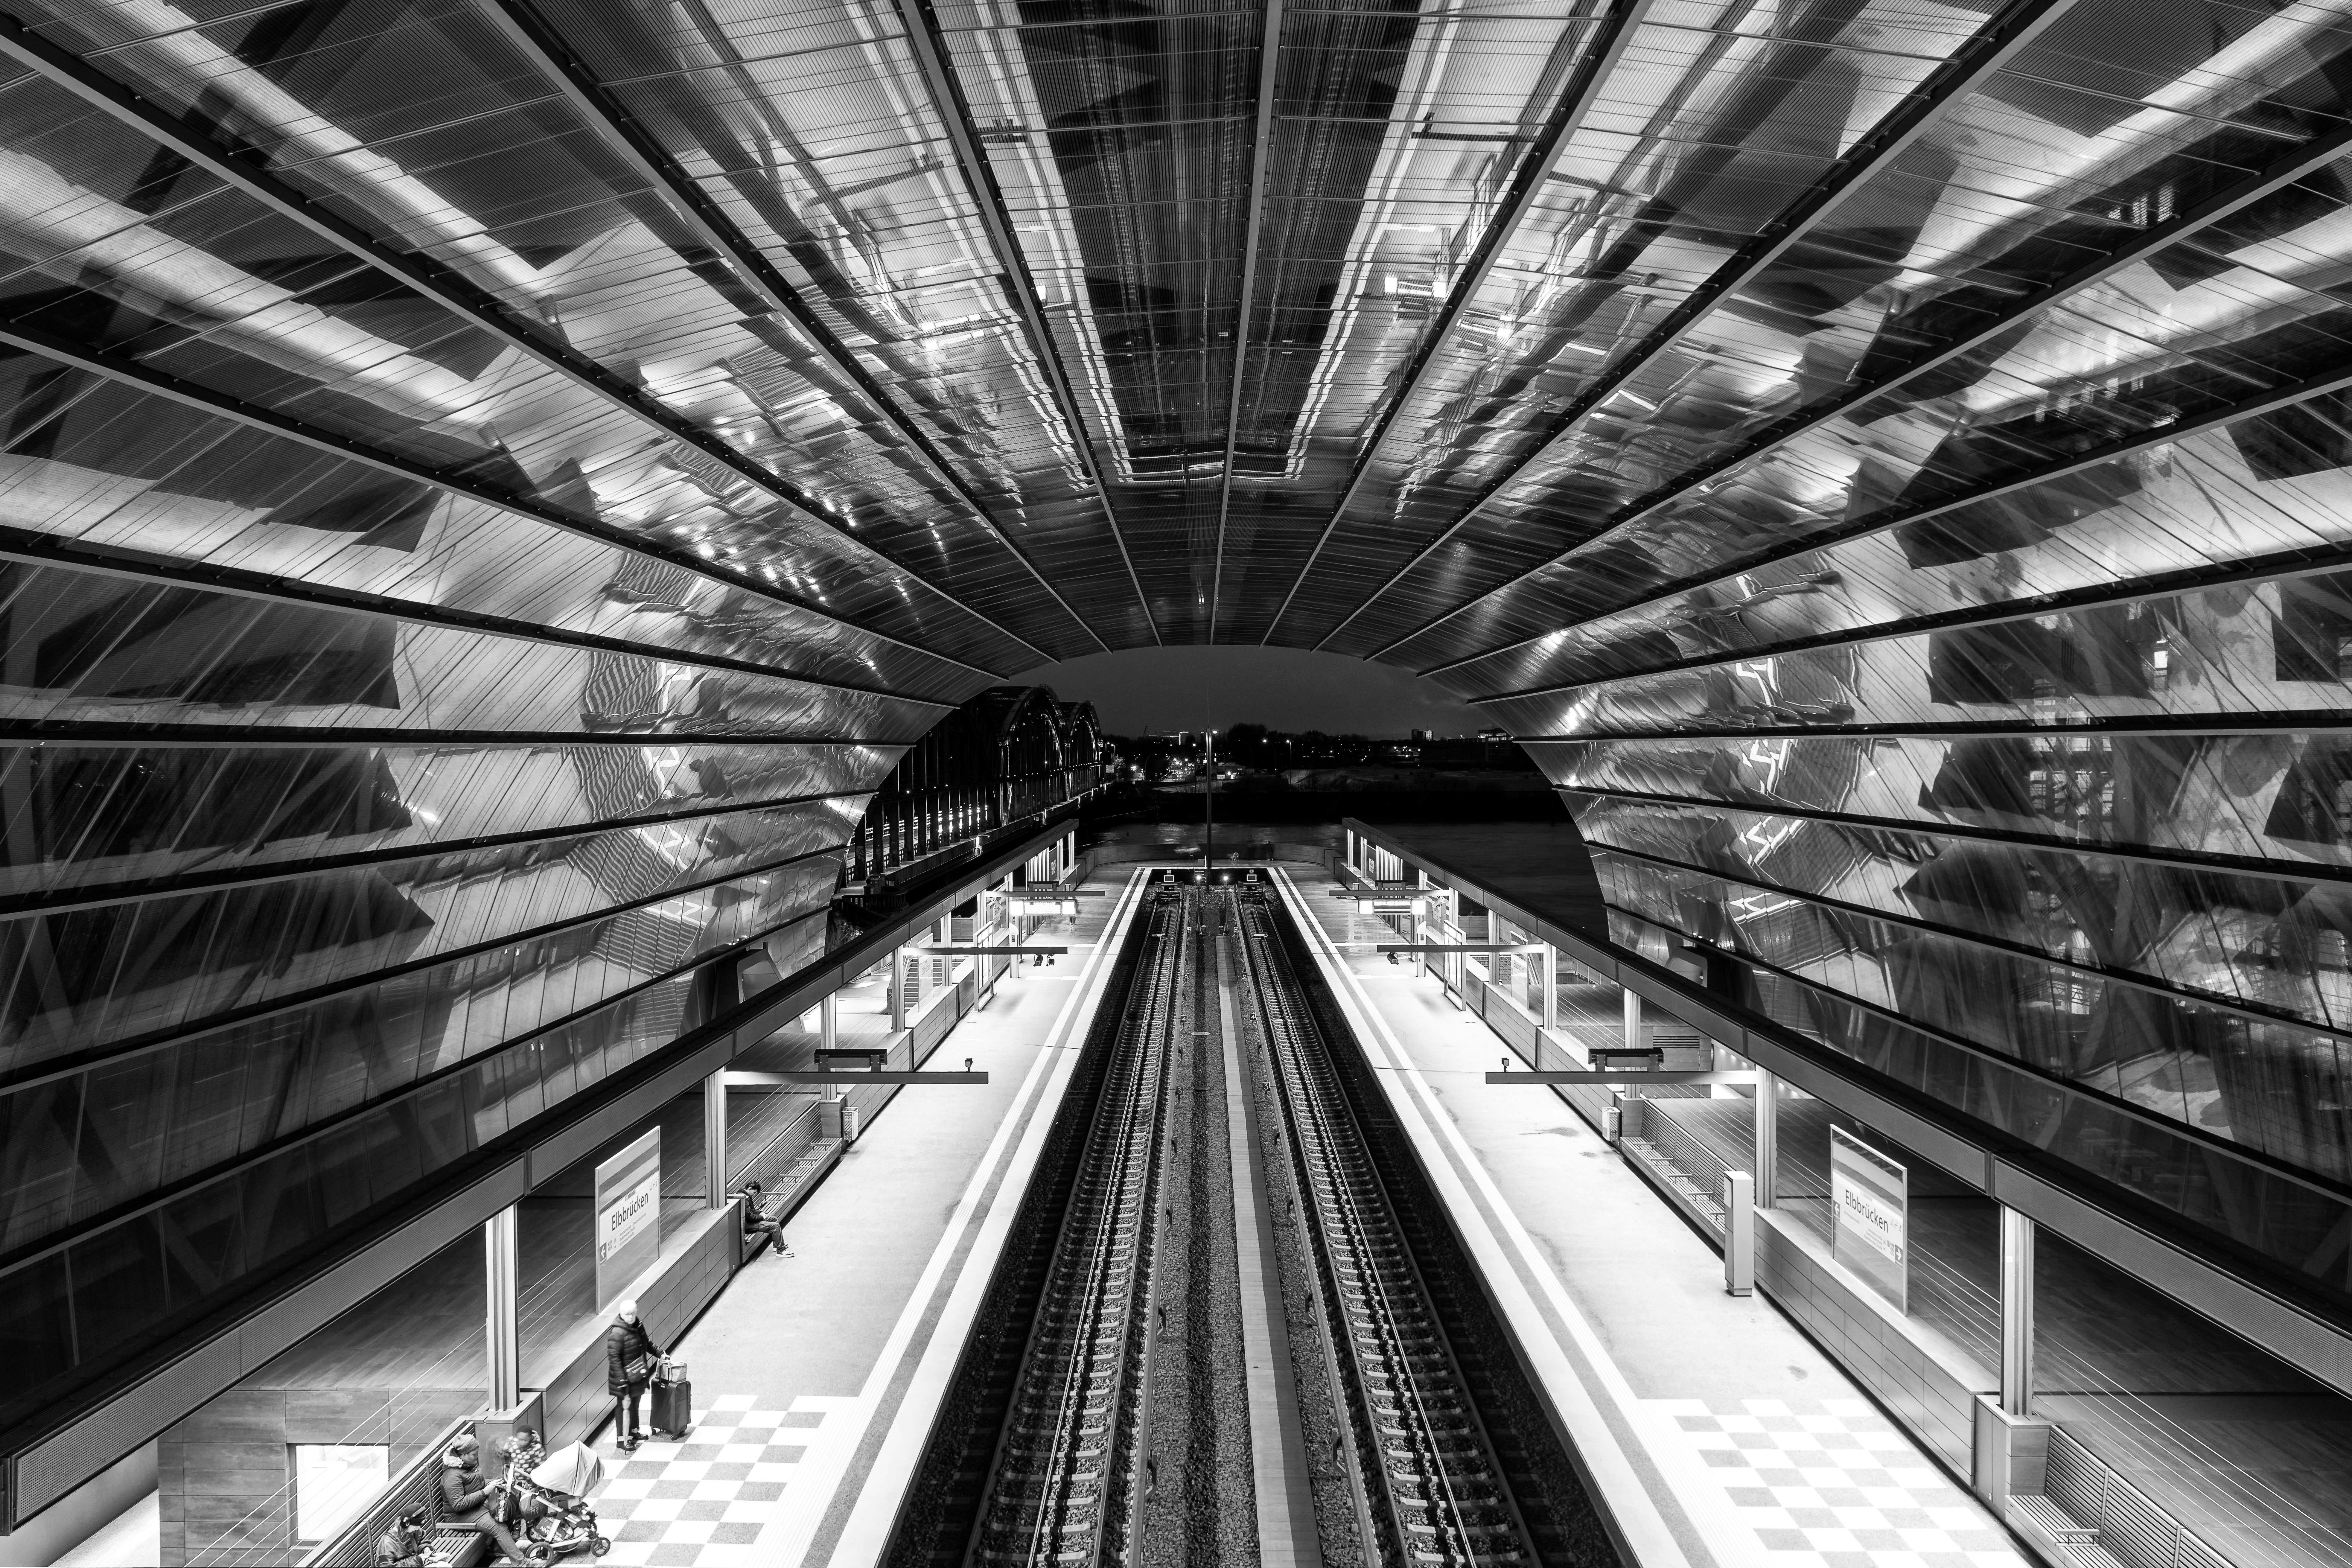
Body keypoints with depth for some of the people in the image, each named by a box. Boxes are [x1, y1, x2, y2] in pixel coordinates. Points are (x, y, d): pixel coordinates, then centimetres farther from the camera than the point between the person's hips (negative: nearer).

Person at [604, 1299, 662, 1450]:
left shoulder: (638, 1326, 1)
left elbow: (647, 1343, 18)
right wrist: (621, 1380, -24)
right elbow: (614, 1357, -23)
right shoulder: (617, 1333, -24)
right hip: (626, 1377, -8)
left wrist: (660, 1353, 7)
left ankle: (633, 1431, 38)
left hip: (638, 1375, 8)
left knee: (635, 1402, 21)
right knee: (624, 1405, 3)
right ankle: (621, 1439, 15)